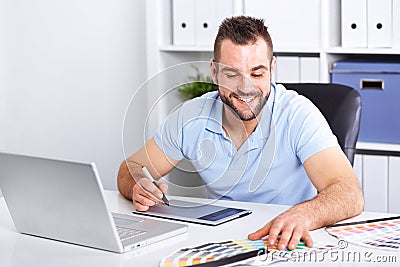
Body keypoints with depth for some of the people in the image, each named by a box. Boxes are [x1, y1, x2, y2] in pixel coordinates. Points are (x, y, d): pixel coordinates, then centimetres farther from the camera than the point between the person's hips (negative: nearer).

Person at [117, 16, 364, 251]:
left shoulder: (298, 114, -17)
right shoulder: (191, 118, -6)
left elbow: (350, 194, -28)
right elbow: (131, 169, 6)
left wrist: (303, 215, -50)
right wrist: (141, 189, -20)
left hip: (285, 245, -1)